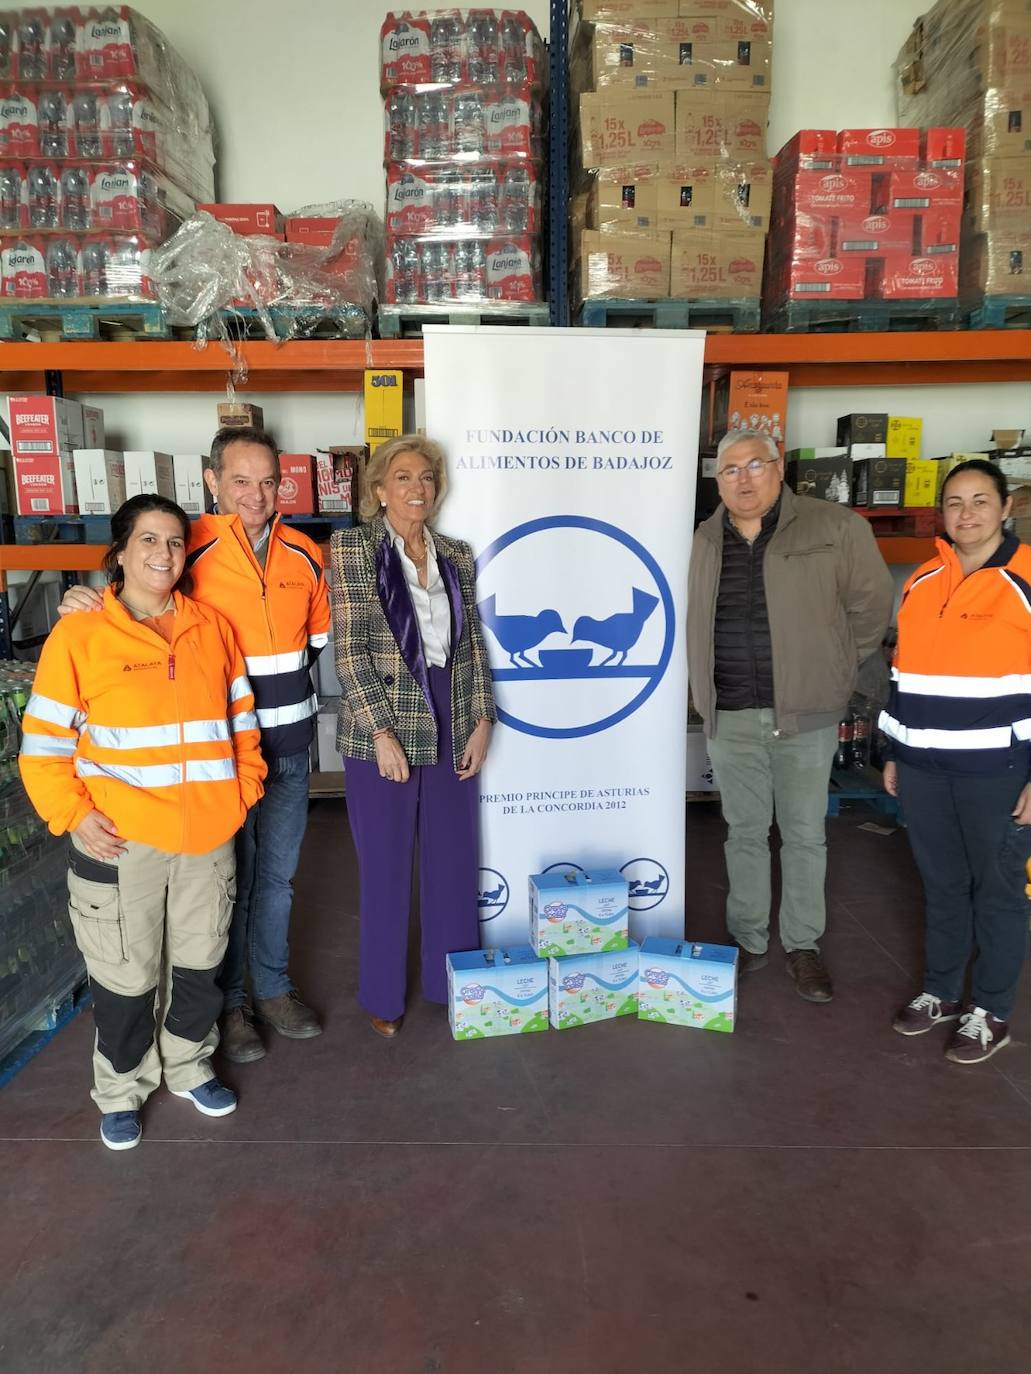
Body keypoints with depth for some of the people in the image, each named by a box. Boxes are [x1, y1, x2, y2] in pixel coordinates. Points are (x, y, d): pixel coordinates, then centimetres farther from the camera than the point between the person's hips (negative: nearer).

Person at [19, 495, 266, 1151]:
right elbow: (45, 741, -5)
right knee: (127, 975, 10)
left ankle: (189, 1066, 42)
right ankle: (122, 1088, 35)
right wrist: (75, 816, -13)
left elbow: (241, 720, 11)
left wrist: (244, 789, 4)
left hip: (208, 834, 3)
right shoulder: (79, 634, -6)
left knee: (201, 962, 18)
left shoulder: (213, 628, 4)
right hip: (119, 840, -3)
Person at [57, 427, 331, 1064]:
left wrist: (284, 680, 7)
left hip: (289, 743, 4)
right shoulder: (191, 549, -10)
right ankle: (228, 1000, 28)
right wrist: (85, 601, -20)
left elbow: (321, 635, 15)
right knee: (229, 877, 8)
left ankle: (273, 986, 35)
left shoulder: (304, 554, 3)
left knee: (278, 873, 17)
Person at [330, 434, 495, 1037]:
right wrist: (383, 733, -15)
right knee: (386, 869, 8)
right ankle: (385, 995, 28)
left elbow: (473, 645, 9)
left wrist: (482, 721, 1)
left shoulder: (457, 555, 9)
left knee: (456, 862, 13)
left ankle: (456, 981, 34)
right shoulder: (352, 547, -5)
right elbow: (350, 649, -10)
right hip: (382, 734, -4)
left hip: (452, 733, 4)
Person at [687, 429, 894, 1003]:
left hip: (805, 715, -3)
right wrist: (708, 690, 10)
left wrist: (834, 671, 3)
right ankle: (749, 940, 28)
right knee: (745, 833, 13)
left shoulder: (836, 527, -5)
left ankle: (804, 945, 25)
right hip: (730, 717, 3)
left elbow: (872, 603, 0)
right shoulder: (707, 540, 8)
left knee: (805, 834, 9)